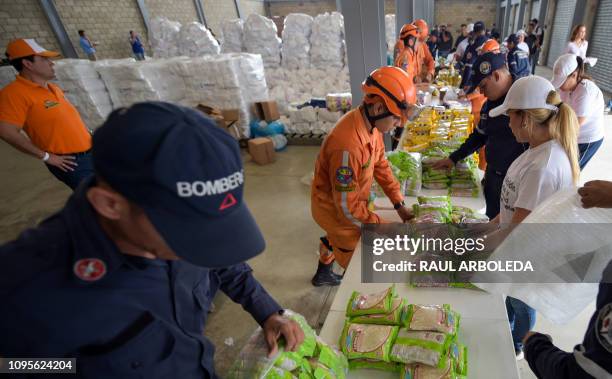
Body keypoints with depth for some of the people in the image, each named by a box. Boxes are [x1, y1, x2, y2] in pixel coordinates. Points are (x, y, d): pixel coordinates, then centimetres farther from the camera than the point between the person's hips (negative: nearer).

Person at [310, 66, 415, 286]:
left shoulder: (371, 125, -12)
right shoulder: (348, 146, -39)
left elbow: (381, 165, 1)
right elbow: (348, 207, -31)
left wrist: (399, 204, -2)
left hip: (347, 203, 9)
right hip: (337, 211, -9)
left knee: (337, 240, 33)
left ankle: (323, 274, 60)